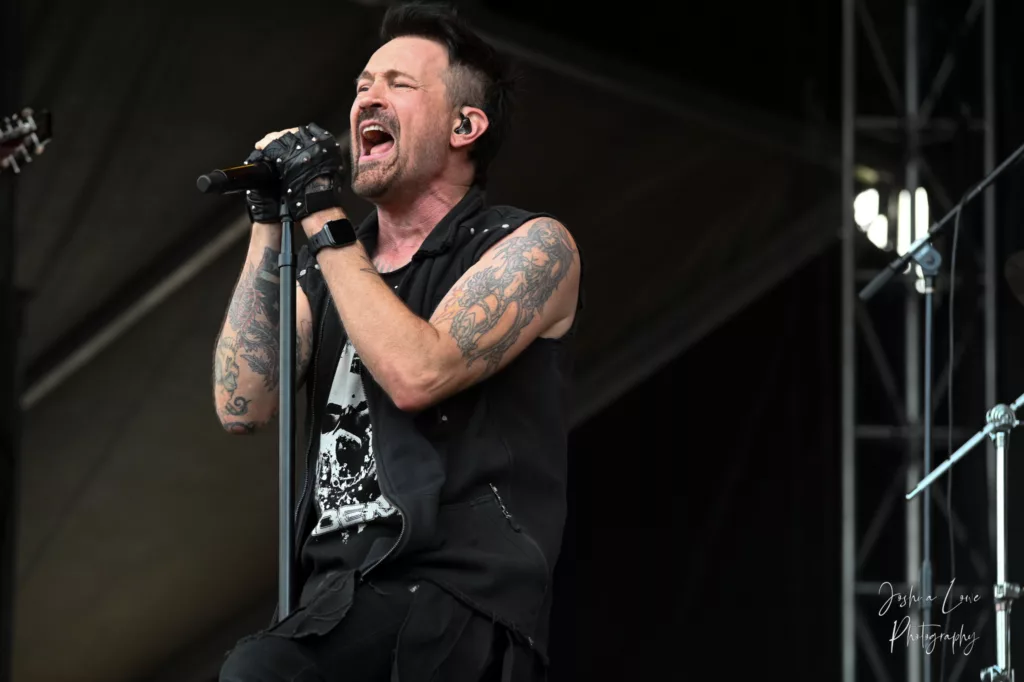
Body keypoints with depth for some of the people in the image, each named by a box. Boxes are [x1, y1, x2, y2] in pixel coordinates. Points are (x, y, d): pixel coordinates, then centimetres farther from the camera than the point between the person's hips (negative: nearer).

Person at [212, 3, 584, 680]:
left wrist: (320, 214, -8)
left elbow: (415, 374, -14)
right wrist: (270, 223, 3)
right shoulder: (328, 267, 20)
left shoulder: (534, 245, 2)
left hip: (453, 600, -6)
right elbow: (242, 407, 5)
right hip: (333, 603, 6)